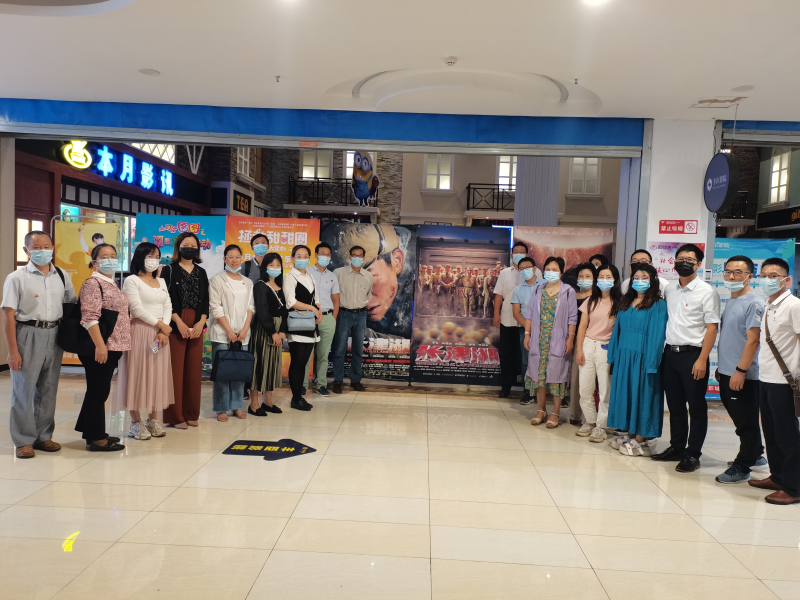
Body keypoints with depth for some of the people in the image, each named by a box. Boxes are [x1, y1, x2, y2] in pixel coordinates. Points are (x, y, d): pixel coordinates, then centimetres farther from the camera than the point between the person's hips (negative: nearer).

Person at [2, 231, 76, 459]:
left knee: (48, 389, 12)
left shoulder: (61, 276, 6)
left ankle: (43, 436, 25)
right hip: (28, 336, -4)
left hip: (54, 336, 4)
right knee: (24, 390, 3)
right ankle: (24, 440, 15)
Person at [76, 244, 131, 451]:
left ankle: (91, 431, 26)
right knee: (98, 391, -3)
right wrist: (99, 345, -25)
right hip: (99, 348, -9)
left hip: (112, 347, 9)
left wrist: (120, 345, 20)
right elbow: (89, 317, -19)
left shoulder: (112, 284, 17)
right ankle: (96, 438, 5)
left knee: (100, 390, 15)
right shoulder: (93, 283, -10)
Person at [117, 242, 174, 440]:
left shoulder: (161, 282, 17)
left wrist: (164, 331, -6)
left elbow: (168, 306, 8)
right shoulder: (132, 281, -2)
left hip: (161, 333, 6)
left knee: (158, 376, 6)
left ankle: (153, 420, 15)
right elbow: (137, 309, -12)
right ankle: (136, 422, 3)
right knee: (138, 375, -3)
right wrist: (160, 324, -11)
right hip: (140, 331, -6)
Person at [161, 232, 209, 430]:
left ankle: (191, 414, 14)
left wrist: (201, 322, -5)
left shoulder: (201, 273, 14)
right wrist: (179, 322, -14)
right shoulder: (169, 270, 2)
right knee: (175, 370, -4)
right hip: (175, 325, -4)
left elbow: (205, 301, 10)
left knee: (194, 370, 5)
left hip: (197, 326, 4)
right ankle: (174, 415, 3)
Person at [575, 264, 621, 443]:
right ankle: (590, 421, 23)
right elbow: (582, 326, 8)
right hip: (588, 346, 4)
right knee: (584, 389, 6)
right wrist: (579, 349, 1)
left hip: (607, 348, -3)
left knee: (605, 390, 1)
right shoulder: (590, 301, 10)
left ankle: (600, 426, 13)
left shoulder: (619, 303, -2)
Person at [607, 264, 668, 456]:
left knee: (641, 395, 0)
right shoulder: (626, 303, 13)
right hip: (623, 356, 6)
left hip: (642, 358, -6)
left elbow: (657, 335, -11)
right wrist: (613, 355, 10)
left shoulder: (658, 305, -5)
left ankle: (640, 441, 8)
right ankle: (630, 435, 20)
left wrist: (651, 363, -17)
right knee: (626, 394, 9)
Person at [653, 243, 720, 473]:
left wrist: (702, 360, -16)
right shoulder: (669, 289, 10)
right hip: (670, 353, 6)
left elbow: (711, 328, -10)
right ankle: (676, 447, 26)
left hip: (692, 354, -5)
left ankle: (692, 454, 14)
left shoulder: (706, 292, -6)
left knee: (696, 407, 4)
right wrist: (662, 351, 7)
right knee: (675, 405, 14)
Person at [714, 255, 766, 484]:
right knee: (739, 419, 19)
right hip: (726, 371, 8)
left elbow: (752, 340, -19)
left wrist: (740, 370, -21)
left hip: (742, 375, -8)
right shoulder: (730, 301, 13)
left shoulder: (754, 302, -14)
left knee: (746, 422, 3)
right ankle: (755, 454, 35)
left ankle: (742, 467, 12)